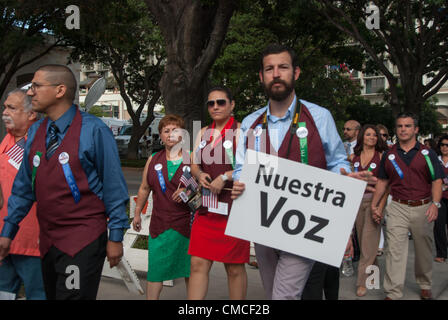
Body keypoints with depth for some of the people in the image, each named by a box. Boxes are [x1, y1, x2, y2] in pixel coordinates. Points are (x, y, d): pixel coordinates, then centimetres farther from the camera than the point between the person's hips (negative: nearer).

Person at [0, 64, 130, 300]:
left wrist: (116, 236, -10)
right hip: (48, 240, 7)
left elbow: (113, 185, -11)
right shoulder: (35, 132, 7)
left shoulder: (94, 130, -12)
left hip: (84, 240, -6)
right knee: (52, 295, 18)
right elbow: (24, 186, 13)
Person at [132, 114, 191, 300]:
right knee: (155, 270, 5)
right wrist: (137, 213, 22)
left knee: (190, 270, 7)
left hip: (187, 224, -2)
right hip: (159, 225, 3)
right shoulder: (153, 160, 11)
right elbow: (144, 189, 20)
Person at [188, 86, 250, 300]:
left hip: (234, 208, -6)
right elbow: (194, 164, 20)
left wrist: (224, 177, -18)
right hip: (206, 208, 6)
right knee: (198, 264, 2)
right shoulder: (204, 133, 16)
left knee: (234, 268, 5)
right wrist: (199, 174, -1)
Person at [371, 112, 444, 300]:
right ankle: (393, 293, -5)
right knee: (394, 251, -7)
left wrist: (435, 203, -15)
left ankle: (425, 286, 34)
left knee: (424, 250, 13)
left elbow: (437, 181, 0)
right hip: (398, 208, 0)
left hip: (423, 208, 0)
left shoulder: (427, 153, 3)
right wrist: (374, 205, 6)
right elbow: (382, 181, 13)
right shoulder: (389, 155, 8)